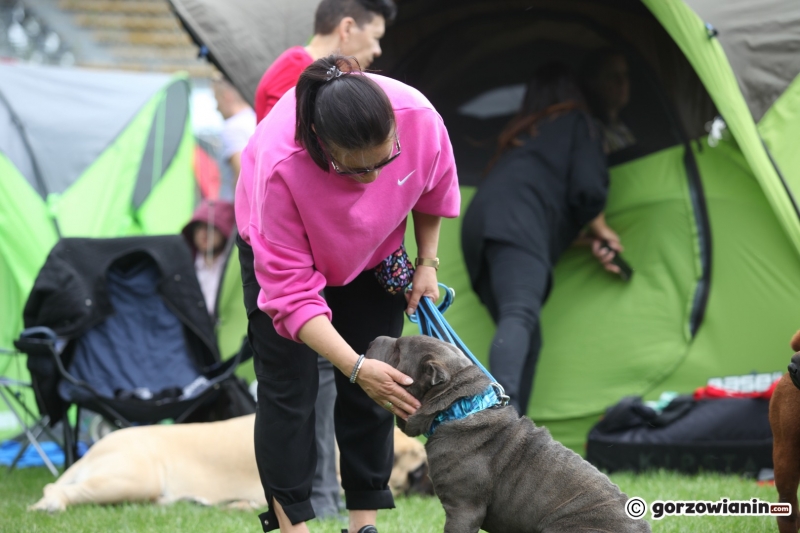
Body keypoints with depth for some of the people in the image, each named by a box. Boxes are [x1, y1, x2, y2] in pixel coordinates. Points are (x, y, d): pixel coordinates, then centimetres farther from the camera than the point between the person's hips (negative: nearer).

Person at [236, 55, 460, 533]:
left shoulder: (419, 118, -36)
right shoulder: (280, 165, -44)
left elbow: (434, 185, -7)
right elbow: (292, 291, -37)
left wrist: (427, 263, -3)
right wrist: (355, 367, -44)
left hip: (373, 251, 3)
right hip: (284, 247, -3)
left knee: (375, 386, 1)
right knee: (289, 385, -6)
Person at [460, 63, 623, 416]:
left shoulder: (519, 133, 40)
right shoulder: (577, 123, 20)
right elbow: (586, 189, 6)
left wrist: (588, 239, 33)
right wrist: (599, 230, 26)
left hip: (479, 221, 8)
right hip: (518, 221, -8)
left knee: (524, 333, 7)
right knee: (520, 316, -28)